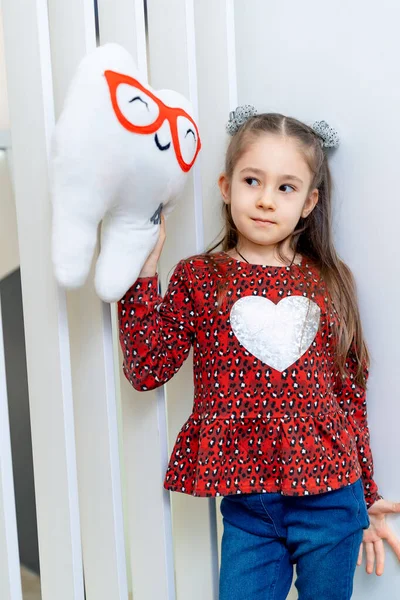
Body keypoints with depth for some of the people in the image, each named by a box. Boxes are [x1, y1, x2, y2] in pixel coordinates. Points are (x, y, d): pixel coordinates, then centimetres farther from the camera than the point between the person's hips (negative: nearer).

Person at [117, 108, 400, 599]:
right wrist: (143, 273, -12)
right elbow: (146, 371, -8)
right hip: (247, 508, -1)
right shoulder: (197, 278, 1)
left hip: (331, 504, 2)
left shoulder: (328, 283, 4)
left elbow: (351, 395, 9)